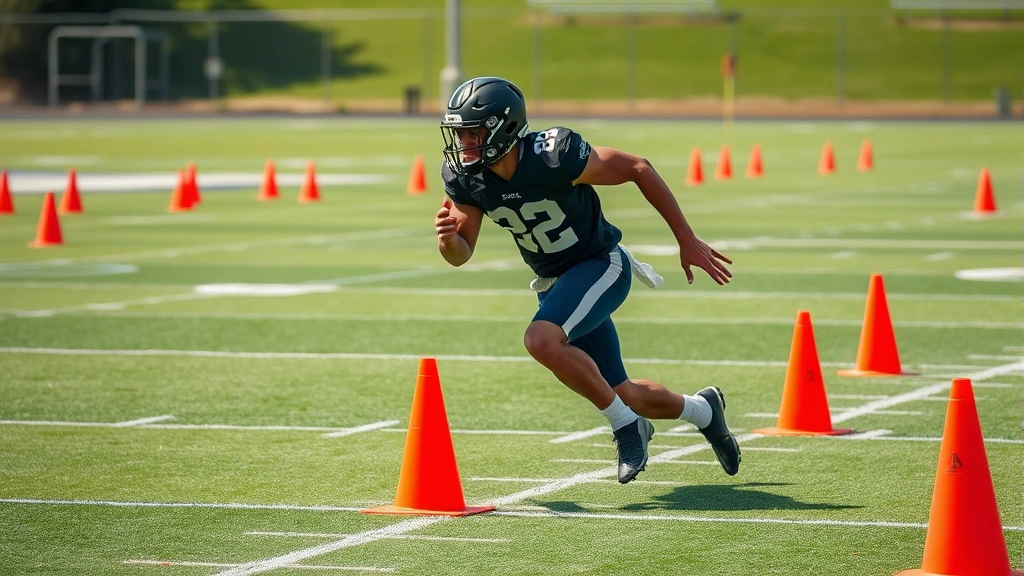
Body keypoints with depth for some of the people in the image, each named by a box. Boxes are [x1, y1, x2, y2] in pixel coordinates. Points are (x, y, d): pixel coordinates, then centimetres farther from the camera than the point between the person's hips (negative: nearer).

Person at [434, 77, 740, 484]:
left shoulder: (553, 155, -30)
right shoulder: (464, 177, -13)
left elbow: (637, 169, -18)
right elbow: (460, 255, -3)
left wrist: (687, 242, -14)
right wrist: (448, 237, -29)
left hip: (600, 266, -6)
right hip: (554, 281, 6)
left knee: (542, 341, -32)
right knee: (625, 396, 10)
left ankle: (625, 423, -12)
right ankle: (702, 411, 40)